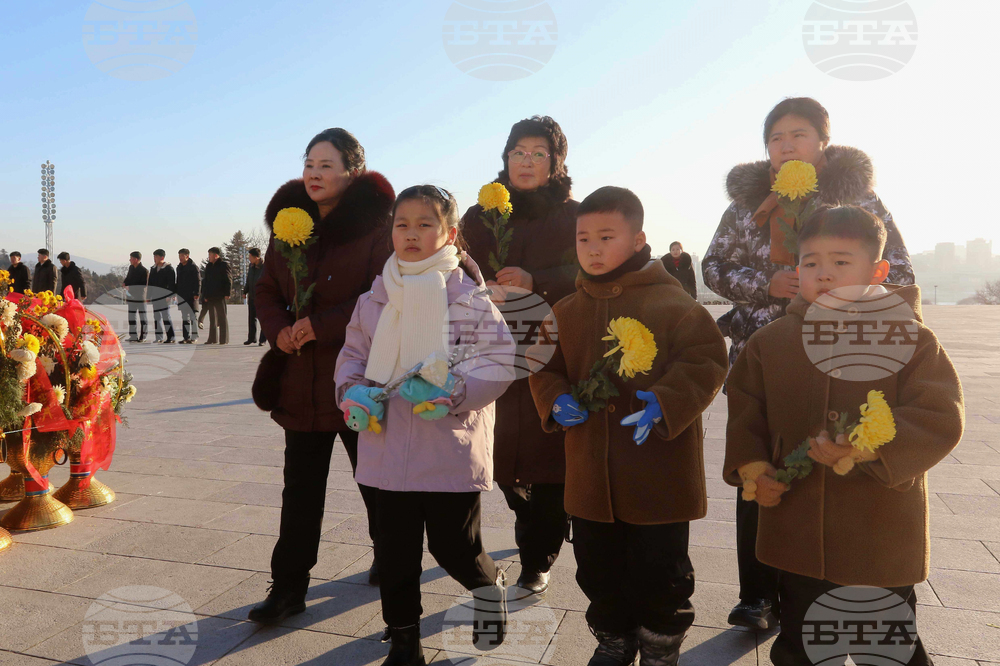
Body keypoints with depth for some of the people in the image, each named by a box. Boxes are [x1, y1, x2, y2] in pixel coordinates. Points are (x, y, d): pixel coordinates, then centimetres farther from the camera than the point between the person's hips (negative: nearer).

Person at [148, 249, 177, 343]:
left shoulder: (168, 268, -6)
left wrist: (169, 295, -18)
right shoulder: (153, 268, 16)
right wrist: (149, 295, 15)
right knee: (156, 317, 7)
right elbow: (150, 283, 20)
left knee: (166, 316, -7)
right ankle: (159, 338, 12)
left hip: (164, 296, -7)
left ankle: (170, 337, -3)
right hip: (155, 297, 7)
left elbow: (172, 282, -11)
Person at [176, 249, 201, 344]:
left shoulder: (193, 267, -6)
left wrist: (196, 293, -17)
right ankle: (186, 337, 12)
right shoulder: (179, 267, 16)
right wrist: (175, 292, 17)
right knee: (184, 316, 9)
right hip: (181, 295, 8)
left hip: (191, 295, -8)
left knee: (192, 315, -8)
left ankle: (193, 337, -7)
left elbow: (198, 281, -10)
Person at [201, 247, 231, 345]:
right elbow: (205, 281, 18)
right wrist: (205, 295, 10)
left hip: (220, 296, -7)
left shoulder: (224, 265, -4)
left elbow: (228, 280, -8)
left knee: (222, 317, -2)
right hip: (210, 296, 7)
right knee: (212, 318, 10)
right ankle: (213, 339, 15)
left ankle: (224, 339, 1)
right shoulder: (209, 266, 17)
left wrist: (227, 293, -15)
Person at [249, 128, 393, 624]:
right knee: (300, 488, 10)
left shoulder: (377, 225, -10)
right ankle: (289, 587, 21)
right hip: (302, 380, 5)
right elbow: (268, 291, 12)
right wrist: (279, 330, -8)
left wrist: (321, 326, -19)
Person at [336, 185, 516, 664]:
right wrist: (353, 389, -5)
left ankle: (488, 583, 43)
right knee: (395, 550, 13)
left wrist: (451, 391, -24)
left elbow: (497, 362, -11)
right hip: (389, 446, 4)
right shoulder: (375, 298, 5)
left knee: (454, 548, 7)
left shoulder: (469, 296, -7)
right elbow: (353, 353, 14)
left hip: (452, 449, -3)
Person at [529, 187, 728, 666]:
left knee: (659, 571, 11)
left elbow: (706, 360, -11)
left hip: (659, 470, -4)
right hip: (591, 472, 5)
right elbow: (546, 367, 14)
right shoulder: (567, 311, 6)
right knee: (597, 568, 18)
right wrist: (555, 400, -7)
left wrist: (665, 401, -26)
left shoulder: (671, 301, -9)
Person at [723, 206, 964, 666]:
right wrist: (751, 466, -8)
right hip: (797, 537, 3)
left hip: (881, 540, -2)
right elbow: (745, 410, 7)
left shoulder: (909, 339, -8)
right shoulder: (770, 341, 0)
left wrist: (867, 447, -29)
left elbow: (940, 418, -15)